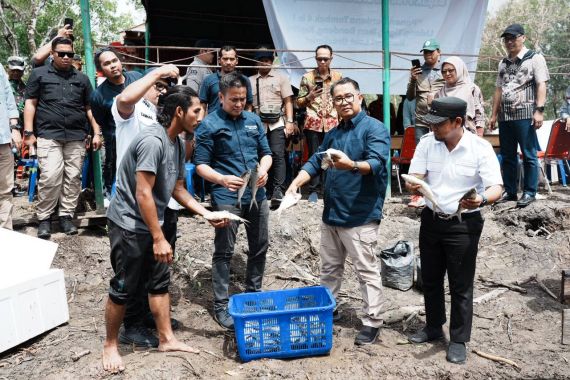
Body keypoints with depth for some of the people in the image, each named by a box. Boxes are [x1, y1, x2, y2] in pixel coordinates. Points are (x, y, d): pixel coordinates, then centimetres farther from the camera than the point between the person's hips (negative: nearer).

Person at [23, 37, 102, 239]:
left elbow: (90, 107, 16)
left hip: (77, 136, 3)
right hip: (49, 135, -2)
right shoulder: (39, 74, 10)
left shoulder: (82, 78, 17)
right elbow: (30, 103, 7)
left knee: (73, 177, 1)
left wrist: (97, 132, 7)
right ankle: (44, 218, 1)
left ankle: (66, 216, 11)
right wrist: (29, 132, -1)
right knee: (50, 176, -12)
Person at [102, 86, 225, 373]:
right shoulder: (153, 141, -24)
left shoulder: (177, 143, 4)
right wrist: (159, 239, -23)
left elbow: (177, 189, 11)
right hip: (129, 224, -9)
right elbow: (143, 194, -26)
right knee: (124, 288, 4)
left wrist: (207, 214, 2)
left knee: (159, 282, 12)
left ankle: (167, 339, 24)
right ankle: (110, 345, 23)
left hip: (150, 223, 9)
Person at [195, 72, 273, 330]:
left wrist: (263, 169, -8)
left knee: (260, 247, 15)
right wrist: (222, 179, -25)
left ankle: (253, 294, 35)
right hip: (227, 198, -5)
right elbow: (201, 165, -7)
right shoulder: (209, 125, -5)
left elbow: (266, 153, 14)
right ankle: (221, 306, 15)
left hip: (257, 195, 5)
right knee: (224, 252, 3)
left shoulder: (254, 120, 9)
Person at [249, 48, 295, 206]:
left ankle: (278, 191, -12)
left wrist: (290, 122, -5)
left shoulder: (280, 78, 10)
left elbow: (288, 101, 5)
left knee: (278, 155, -11)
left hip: (277, 123, -2)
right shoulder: (250, 81, 15)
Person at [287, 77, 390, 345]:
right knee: (329, 268, 19)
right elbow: (315, 162, 15)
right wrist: (296, 183, -2)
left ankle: (372, 322, 15)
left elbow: (377, 163, -23)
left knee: (367, 271, 3)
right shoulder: (333, 134, 15)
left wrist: (352, 165, -43)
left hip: (360, 216, -7)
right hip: (331, 213, 8)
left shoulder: (374, 128, -9)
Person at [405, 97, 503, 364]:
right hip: (431, 220, 4)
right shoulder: (427, 142, -4)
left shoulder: (480, 148, -15)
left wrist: (482, 199, -42)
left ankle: (458, 340, 23)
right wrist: (413, 185, -30)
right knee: (430, 279, 17)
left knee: (461, 285, 6)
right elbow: (414, 178, -5)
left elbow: (497, 187, -20)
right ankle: (433, 327, 37)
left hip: (463, 224, -4)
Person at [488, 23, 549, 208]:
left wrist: (539, 110, -16)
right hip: (505, 116, 6)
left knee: (529, 155, -2)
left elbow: (541, 85, -6)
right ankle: (509, 191, 17)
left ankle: (529, 192, 6)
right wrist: (494, 115, 14)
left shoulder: (535, 58, 2)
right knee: (507, 156, 9)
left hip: (525, 115, -6)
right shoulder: (503, 63, 18)